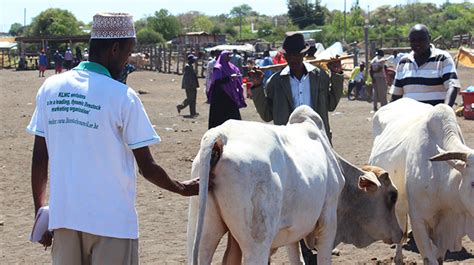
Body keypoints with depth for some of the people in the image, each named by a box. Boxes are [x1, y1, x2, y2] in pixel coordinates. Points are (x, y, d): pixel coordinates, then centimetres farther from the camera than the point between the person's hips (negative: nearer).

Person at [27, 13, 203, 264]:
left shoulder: (50, 88, 1)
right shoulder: (123, 97, -12)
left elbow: (39, 158, 5)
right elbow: (147, 168, -6)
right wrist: (182, 188, 11)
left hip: (63, 217, 5)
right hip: (112, 222, -4)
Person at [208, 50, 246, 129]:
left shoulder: (231, 67, 13)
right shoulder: (218, 68, -8)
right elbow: (217, 81, -21)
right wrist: (230, 77, -29)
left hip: (231, 95, 7)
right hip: (221, 96, -7)